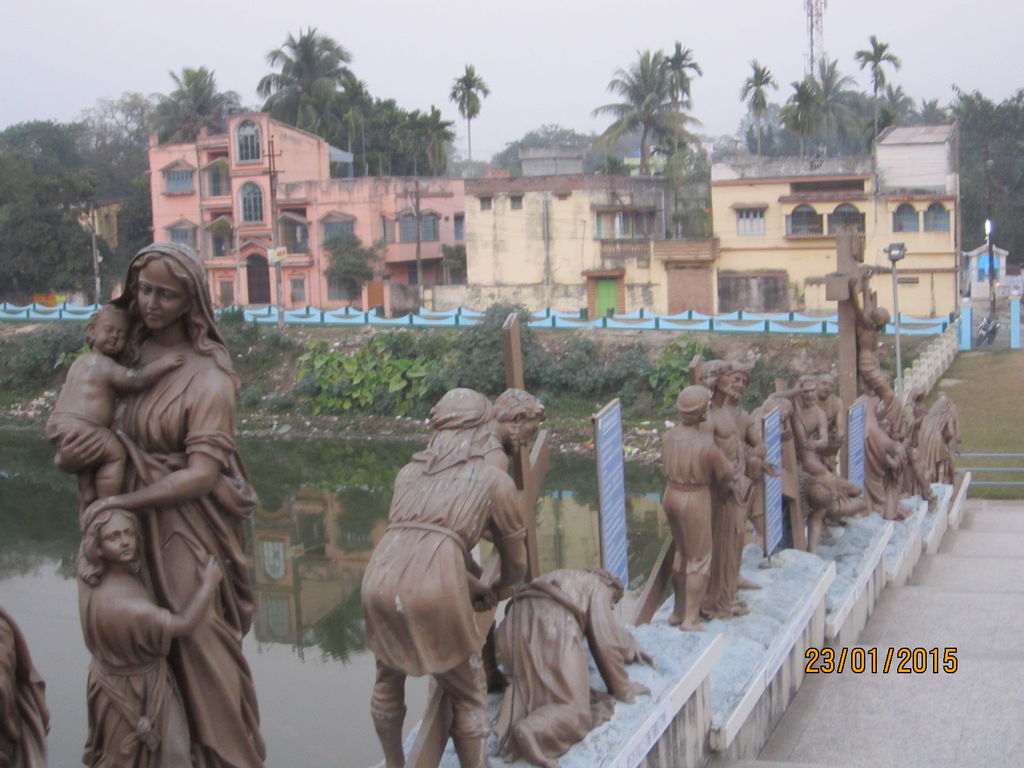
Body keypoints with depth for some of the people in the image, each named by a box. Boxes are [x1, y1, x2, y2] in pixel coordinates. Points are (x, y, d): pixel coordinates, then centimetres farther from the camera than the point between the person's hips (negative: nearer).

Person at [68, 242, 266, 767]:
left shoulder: (207, 377, -18)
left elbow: (201, 474, -22)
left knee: (199, 640, 4)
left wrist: (123, 501, -18)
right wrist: (76, 447, -12)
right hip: (136, 513, 6)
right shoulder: (133, 349, 1)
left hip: (186, 521, -6)